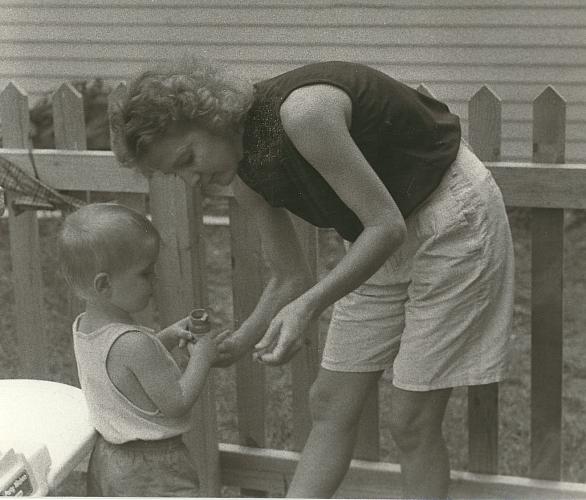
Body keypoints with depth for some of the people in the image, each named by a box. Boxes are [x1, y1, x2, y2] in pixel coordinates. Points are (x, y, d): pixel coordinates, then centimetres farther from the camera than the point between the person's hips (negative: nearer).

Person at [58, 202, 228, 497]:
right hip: (151, 472, -9)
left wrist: (168, 336, 4)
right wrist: (201, 358, -12)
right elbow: (176, 402, -24)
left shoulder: (82, 327, -2)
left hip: (106, 459, 9)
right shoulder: (133, 343, -30)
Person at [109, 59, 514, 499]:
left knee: (413, 423, -3)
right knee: (330, 405, 8)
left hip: (453, 218, -8)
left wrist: (308, 307, -36)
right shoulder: (246, 178, -4)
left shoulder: (301, 111, -30)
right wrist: (235, 346, -4)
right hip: (385, 240, 8)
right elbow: (292, 279, 6)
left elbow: (386, 224, -28)